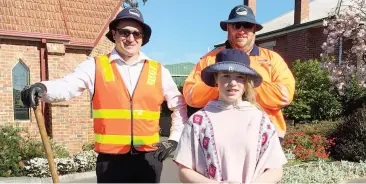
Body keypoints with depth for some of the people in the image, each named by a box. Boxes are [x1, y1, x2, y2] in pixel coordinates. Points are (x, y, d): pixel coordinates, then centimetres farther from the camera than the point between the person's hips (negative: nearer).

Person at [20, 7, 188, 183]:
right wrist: (41, 87, -35)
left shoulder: (158, 71, 6)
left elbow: (180, 104, 14)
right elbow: (66, 86, -14)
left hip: (149, 158, 2)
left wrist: (174, 138, 7)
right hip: (110, 159, -2)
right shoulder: (95, 66, 1)